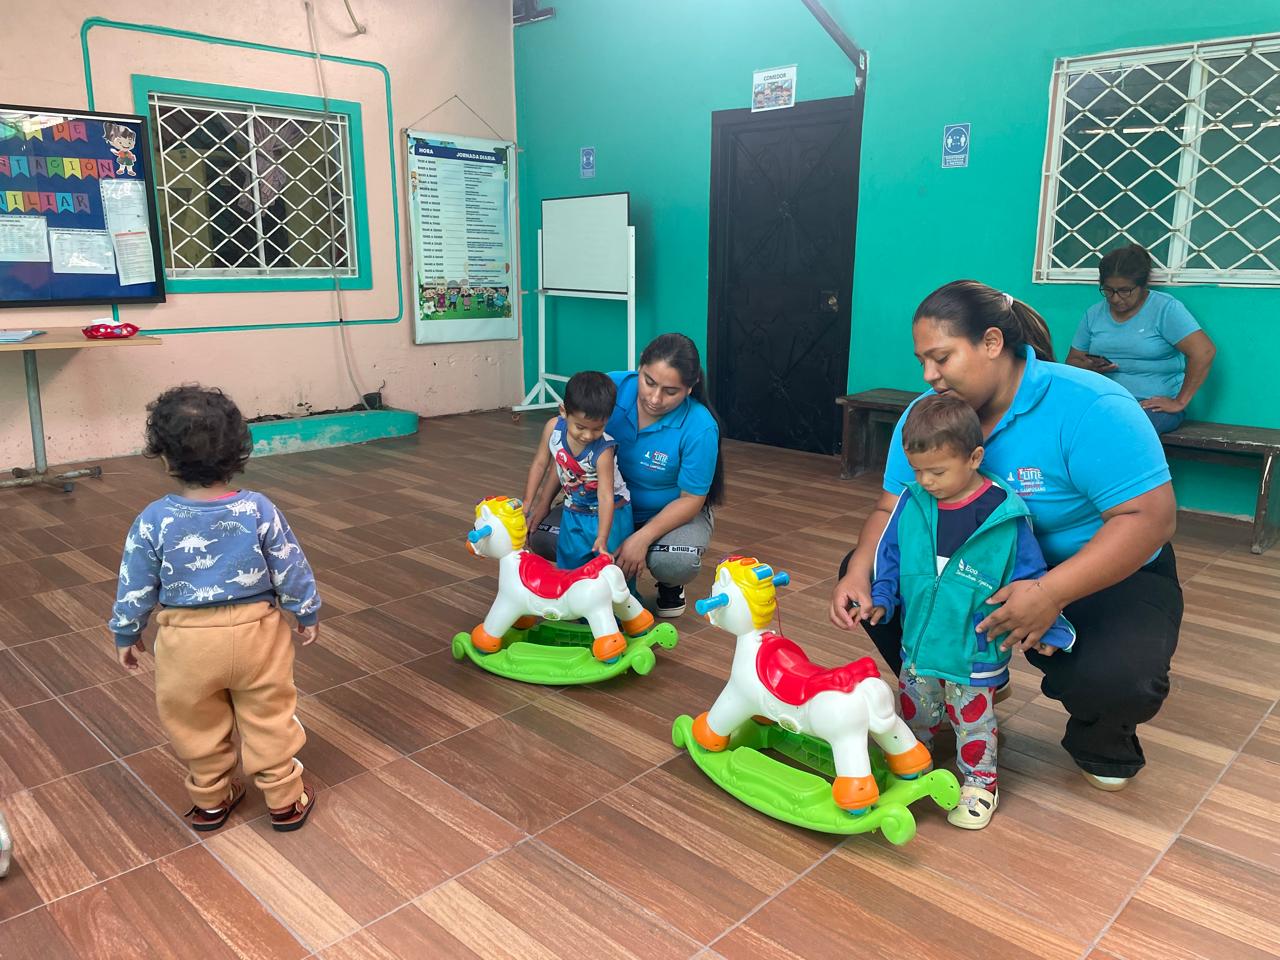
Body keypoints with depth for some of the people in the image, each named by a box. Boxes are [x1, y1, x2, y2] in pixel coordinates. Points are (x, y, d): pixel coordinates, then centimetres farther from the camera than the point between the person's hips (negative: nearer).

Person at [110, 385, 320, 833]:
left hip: (188, 639, 0)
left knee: (197, 725, 21)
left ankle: (210, 800, 38)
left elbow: (135, 585, -3)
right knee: (269, 719, 15)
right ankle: (285, 800, 27)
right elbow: (291, 570, -6)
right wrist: (308, 613, 10)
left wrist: (126, 634, 14)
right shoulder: (259, 510, -14)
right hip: (256, 631, 0)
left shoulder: (153, 520, -13)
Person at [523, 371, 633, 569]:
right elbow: (540, 464, -2)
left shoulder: (603, 450, -30)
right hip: (574, 514, 5)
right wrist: (527, 503, -3)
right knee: (568, 566, 15)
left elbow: (606, 496, -32)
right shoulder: (553, 428, -17)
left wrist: (602, 539, -40)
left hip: (609, 513, -5)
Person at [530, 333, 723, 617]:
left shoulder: (699, 428, -28)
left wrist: (642, 538, -32)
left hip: (673, 513, -3)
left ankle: (671, 585, 5)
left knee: (677, 563, -36)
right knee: (542, 536, -19)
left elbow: (691, 498, -19)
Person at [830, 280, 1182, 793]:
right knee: (864, 573, -8)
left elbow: (1149, 517, -29)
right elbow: (891, 509, -5)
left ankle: (1100, 738, 7)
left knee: (1119, 675, -35)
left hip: (1107, 578, -5)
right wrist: (858, 575, -25)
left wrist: (1050, 593, -40)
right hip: (983, 572, 5)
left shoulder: (1090, 408, -25)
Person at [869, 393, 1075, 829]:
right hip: (917, 642, 4)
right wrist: (881, 598, -4)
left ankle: (980, 784, 34)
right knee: (914, 713, 22)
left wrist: (1047, 627, -9)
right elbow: (888, 554, 4)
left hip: (975, 650, -4)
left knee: (973, 722, 13)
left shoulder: (1005, 517, -18)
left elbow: (1029, 575, -9)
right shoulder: (912, 503, -8)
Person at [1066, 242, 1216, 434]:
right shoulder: (1094, 314, 12)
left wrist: (1180, 402, -11)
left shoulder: (1166, 308, -3)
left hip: (1155, 405, -4)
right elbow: (1072, 361, 17)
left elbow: (1204, 352, -11)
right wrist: (1090, 367, -7)